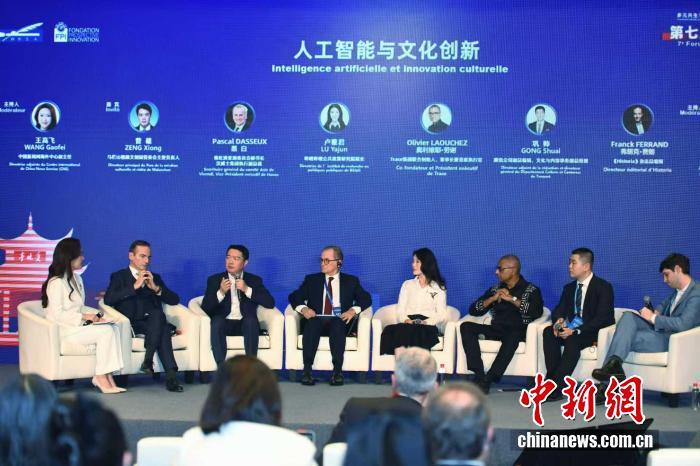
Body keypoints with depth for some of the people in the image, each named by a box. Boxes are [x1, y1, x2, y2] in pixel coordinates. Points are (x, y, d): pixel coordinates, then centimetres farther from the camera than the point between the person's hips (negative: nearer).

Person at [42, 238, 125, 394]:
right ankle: (101, 378, -17)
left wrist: (95, 314, 2)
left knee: (113, 328, -15)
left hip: (78, 324, 8)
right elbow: (57, 314, -18)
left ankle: (107, 376, -19)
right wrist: (83, 317, -18)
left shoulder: (77, 279, 18)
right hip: (63, 330, -8)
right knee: (106, 332, -24)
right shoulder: (56, 283, -12)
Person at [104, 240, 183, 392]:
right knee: (160, 322, -35)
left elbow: (174, 300, 14)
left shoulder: (155, 278, 26)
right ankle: (171, 374, -39)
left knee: (157, 314, -35)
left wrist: (155, 288, -3)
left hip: (154, 323, 3)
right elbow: (108, 299, -7)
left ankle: (148, 360, -38)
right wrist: (135, 286, -12)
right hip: (132, 325, -3)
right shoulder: (119, 277, 13)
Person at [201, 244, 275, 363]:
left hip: (246, 324, 0)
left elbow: (270, 303, -3)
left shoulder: (254, 280, 12)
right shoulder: (214, 280, 11)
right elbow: (205, 308, 0)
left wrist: (247, 290, -14)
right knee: (217, 320, -33)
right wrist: (220, 292, -17)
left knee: (251, 319, -33)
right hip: (223, 324, 0)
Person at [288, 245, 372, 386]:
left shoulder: (351, 281, 18)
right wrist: (303, 308, -12)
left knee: (337, 324, -37)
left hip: (339, 322, -1)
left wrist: (353, 310, -14)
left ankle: (337, 371, -38)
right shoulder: (312, 280, 20)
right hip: (317, 320, 1)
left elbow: (366, 298, 7)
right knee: (311, 323, -34)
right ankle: (307, 370, -37)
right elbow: (294, 297, 10)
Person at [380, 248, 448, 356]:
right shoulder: (407, 285, 25)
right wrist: (406, 320, -8)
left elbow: (441, 314, 6)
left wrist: (425, 322, -13)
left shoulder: (439, 288, 18)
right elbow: (400, 310, 15)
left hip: (428, 326, -2)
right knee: (390, 330, -35)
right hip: (408, 324, 2)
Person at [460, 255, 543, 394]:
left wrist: (512, 299, -12)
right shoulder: (495, 289, 18)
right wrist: (492, 298, -4)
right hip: (496, 330, 4)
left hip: (518, 331, -4)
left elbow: (537, 312, -13)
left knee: (513, 336, -40)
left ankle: (487, 381, -35)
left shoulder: (531, 290, 7)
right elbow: (473, 310, 10)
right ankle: (479, 376, -28)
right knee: (466, 327, -20)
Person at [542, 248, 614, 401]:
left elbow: (603, 317, -17)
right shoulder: (569, 288, 14)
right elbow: (559, 310, 12)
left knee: (573, 340, -37)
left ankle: (555, 388, -37)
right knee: (548, 332, -24)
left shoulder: (603, 287, -7)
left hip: (593, 332, -6)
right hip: (571, 329, 6)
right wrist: (559, 320, -15)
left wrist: (576, 331, -27)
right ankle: (553, 380, -29)